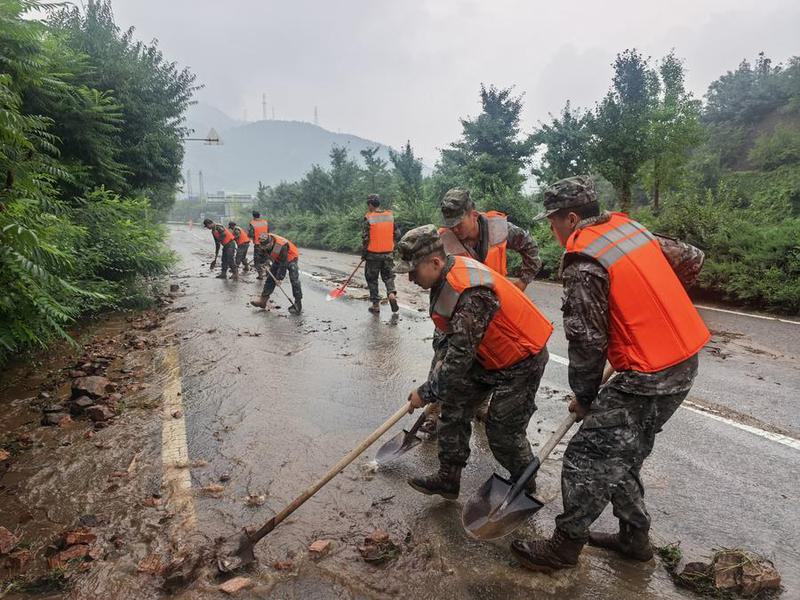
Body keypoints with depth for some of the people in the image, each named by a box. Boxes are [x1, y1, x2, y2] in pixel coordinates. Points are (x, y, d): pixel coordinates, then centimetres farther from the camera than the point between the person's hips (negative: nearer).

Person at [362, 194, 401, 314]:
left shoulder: (368, 218, -12)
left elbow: (365, 238, -12)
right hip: (388, 252, 4)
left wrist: (363, 254, -1)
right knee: (388, 276, 17)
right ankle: (392, 293, -10)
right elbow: (397, 234, 6)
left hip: (373, 254, -3)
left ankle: (375, 305, 13)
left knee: (372, 278, 10)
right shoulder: (390, 216, 2)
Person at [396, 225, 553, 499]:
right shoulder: (447, 276, -4)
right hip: (487, 355, 9)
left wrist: (426, 393, -21)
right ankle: (448, 479, 21)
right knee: (454, 406, 8)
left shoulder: (470, 293, -35)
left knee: (503, 431, -1)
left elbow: (461, 355, -31)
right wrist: (438, 367, 1)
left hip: (522, 361, -9)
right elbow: (451, 335, 9)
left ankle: (526, 489, 26)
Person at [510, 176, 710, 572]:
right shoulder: (632, 228, 7)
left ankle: (564, 547, 14)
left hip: (649, 376, -9)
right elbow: (691, 260, 18)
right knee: (621, 452, 20)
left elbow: (587, 341, -16)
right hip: (684, 360, 9)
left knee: (588, 457, 0)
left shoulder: (584, 264, -18)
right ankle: (634, 537, 34)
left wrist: (583, 397, -1)